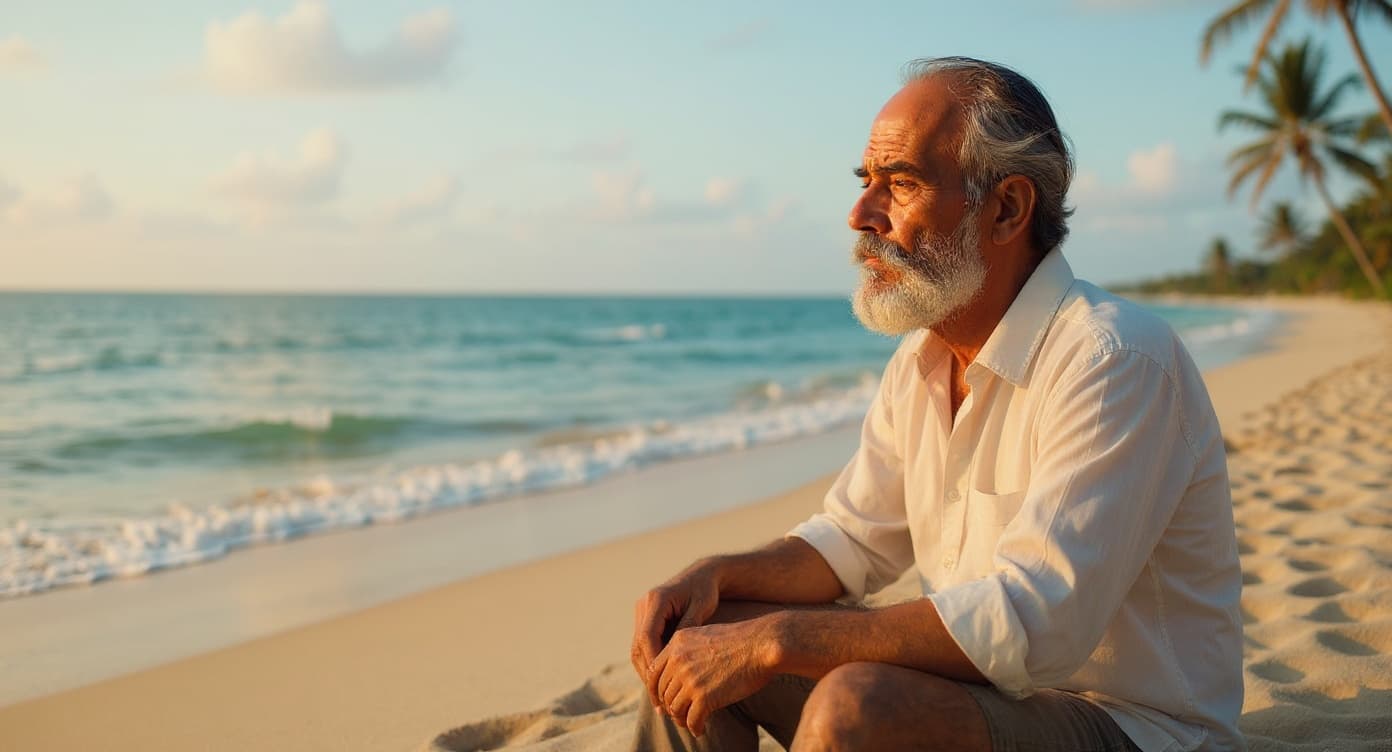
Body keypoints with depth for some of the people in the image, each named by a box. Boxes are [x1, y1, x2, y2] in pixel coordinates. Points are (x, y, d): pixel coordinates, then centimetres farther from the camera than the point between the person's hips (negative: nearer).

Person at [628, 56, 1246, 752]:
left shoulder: (1113, 362, -22)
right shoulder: (921, 361, 6)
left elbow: (1032, 624, -31)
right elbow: (855, 541, 13)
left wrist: (777, 640, -28)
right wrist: (716, 578, -7)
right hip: (979, 684, 8)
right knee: (692, 644, -2)